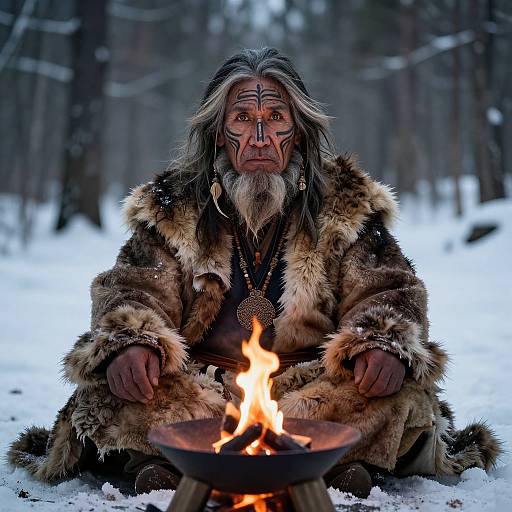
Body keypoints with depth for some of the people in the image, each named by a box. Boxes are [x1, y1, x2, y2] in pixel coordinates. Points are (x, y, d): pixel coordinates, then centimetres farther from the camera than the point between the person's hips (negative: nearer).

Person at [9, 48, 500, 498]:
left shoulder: (345, 202, 6)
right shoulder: (173, 203, 6)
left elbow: (389, 291, 5)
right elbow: (134, 289, 1)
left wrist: (386, 346, -19)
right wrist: (129, 345, -22)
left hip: (314, 384, 1)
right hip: (199, 383, 0)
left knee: (405, 389, -28)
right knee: (106, 385, -24)